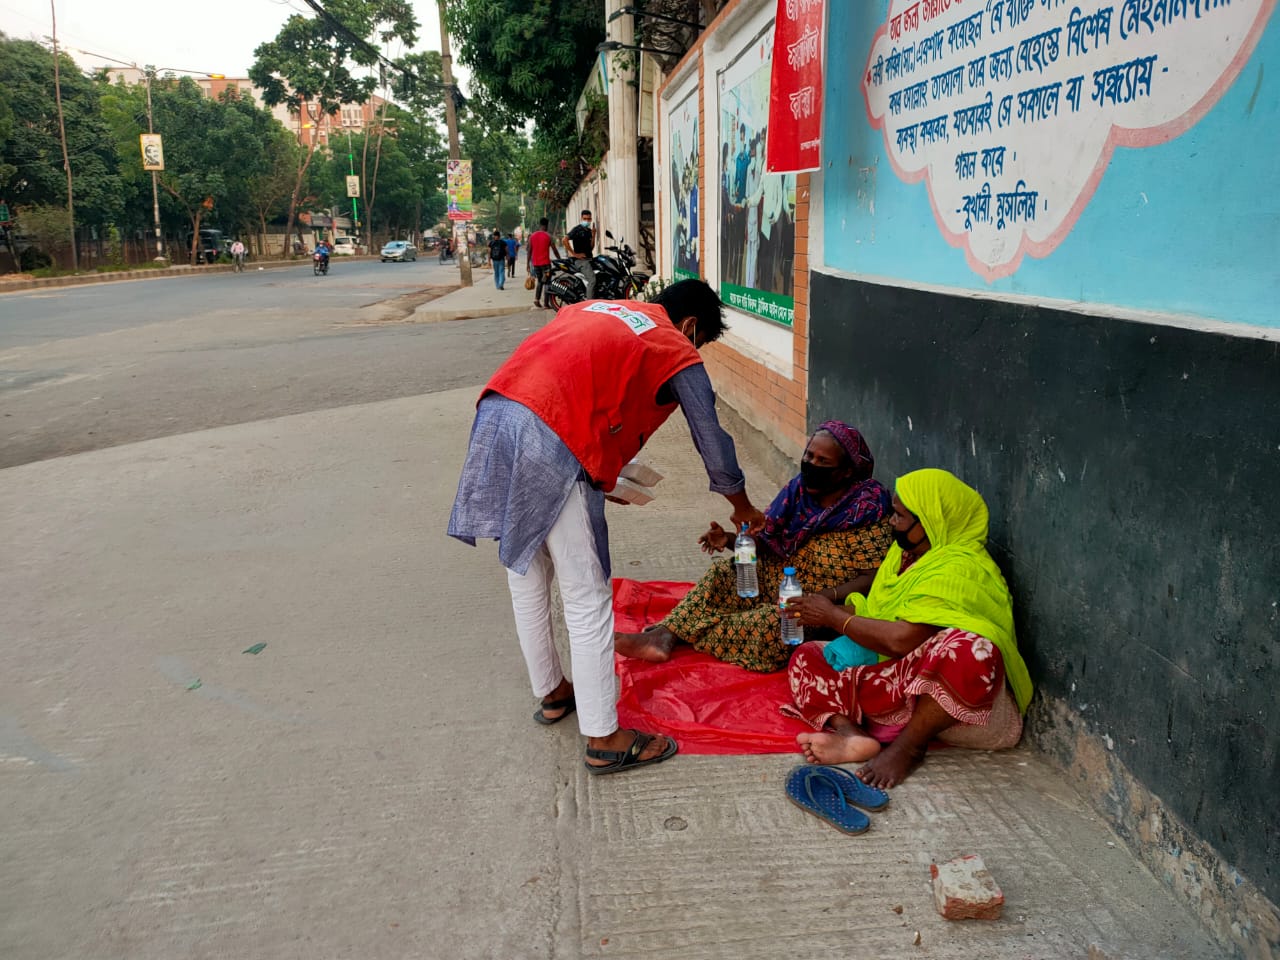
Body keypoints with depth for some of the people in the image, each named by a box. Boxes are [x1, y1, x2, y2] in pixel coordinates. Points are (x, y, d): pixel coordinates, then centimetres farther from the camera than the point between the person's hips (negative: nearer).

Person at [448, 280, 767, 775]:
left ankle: (551, 692, 39)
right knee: (587, 597, 3)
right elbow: (711, 440, 17)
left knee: (526, 575, 21)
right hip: (550, 441, -8)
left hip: (494, 416, 8)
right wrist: (744, 508, 33)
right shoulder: (677, 352, 11)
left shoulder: (592, 308, 28)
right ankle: (604, 739, 13)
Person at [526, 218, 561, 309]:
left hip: (535, 263, 4)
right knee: (547, 282, 2)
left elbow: (529, 251, 6)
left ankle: (536, 299, 3)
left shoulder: (532, 236, 5)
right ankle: (546, 303, -2)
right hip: (545, 263, -4)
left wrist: (527, 263, 11)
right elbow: (554, 250, -4)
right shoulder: (548, 236, -6)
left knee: (540, 281, 19)